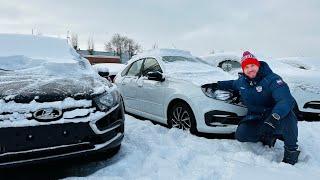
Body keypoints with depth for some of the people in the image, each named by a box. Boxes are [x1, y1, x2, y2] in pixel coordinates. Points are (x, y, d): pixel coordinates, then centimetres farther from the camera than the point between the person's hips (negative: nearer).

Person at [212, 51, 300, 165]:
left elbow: (286, 100, -36)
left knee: (286, 113, -39)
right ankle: (268, 136, 7)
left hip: (273, 117, -4)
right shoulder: (241, 81, 2)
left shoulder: (272, 79, -20)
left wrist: (273, 118, -51)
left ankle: (291, 150, -16)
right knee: (240, 135, -20)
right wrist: (218, 85, 20)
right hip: (256, 119, 5)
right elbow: (232, 84, 30)